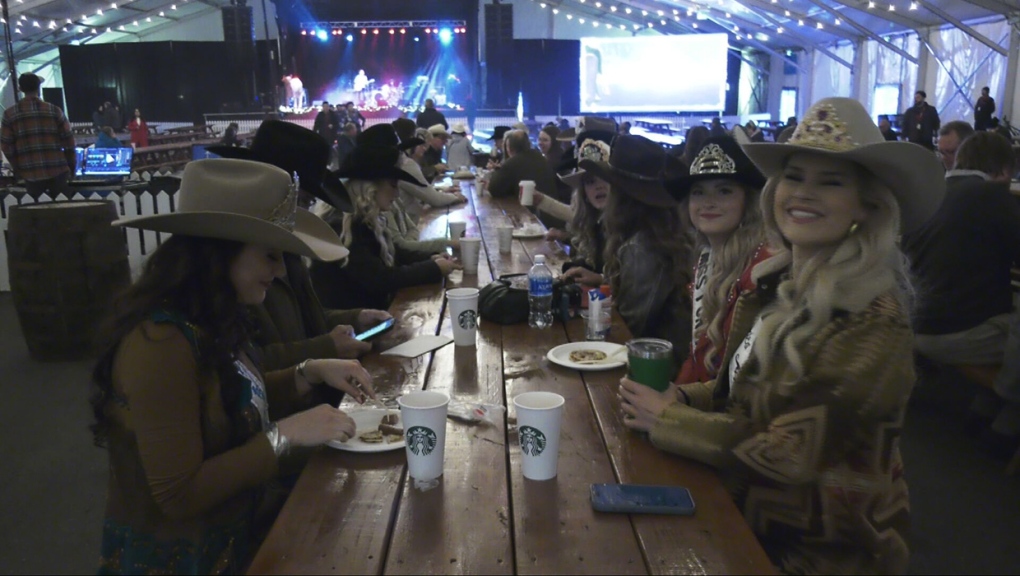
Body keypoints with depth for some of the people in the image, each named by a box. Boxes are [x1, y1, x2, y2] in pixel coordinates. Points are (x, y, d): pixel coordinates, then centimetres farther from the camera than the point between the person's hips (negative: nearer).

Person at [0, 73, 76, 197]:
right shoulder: (54, 110, -2)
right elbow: (68, 140, -1)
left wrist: (17, 170, 15)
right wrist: (71, 166, 11)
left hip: (31, 174, 1)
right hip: (57, 170, 0)